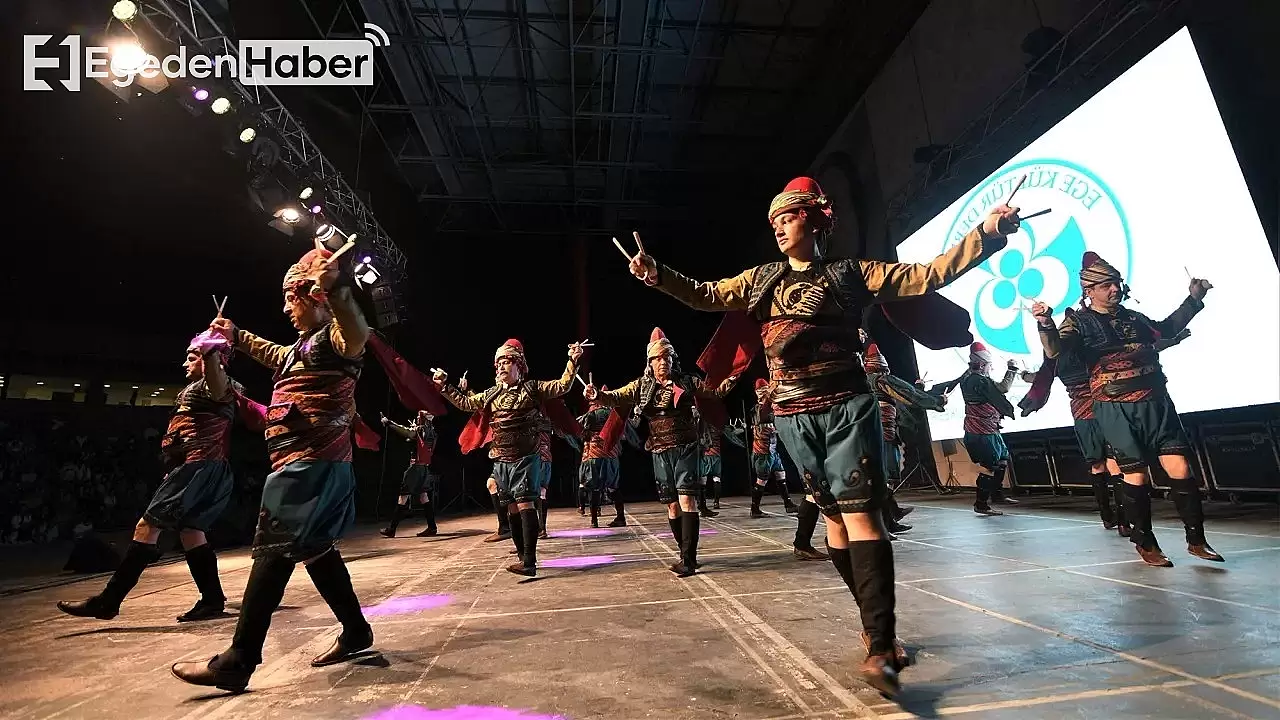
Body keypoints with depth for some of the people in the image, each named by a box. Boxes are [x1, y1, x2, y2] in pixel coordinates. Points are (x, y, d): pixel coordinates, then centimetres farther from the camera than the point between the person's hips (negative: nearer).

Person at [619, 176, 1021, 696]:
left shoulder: (850, 273, 6)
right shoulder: (761, 279, 14)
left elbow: (926, 277, 5)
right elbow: (705, 296, 17)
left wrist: (986, 233, -4)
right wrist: (657, 274, 7)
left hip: (846, 407, -3)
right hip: (793, 416, 3)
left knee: (860, 514, -9)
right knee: (834, 516, 9)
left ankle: (880, 647, -2)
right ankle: (878, 629, 24)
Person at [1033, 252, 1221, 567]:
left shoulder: (1133, 316, 14)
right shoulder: (1079, 322, -3)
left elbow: (1165, 329, 36)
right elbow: (1055, 351, -21)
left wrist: (1193, 298, 31)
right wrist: (1046, 325, -39)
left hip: (1157, 403, 5)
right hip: (1116, 410, -5)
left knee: (1181, 470, 0)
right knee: (1136, 476, 1)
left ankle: (1196, 539, 16)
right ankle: (1145, 544, 16)